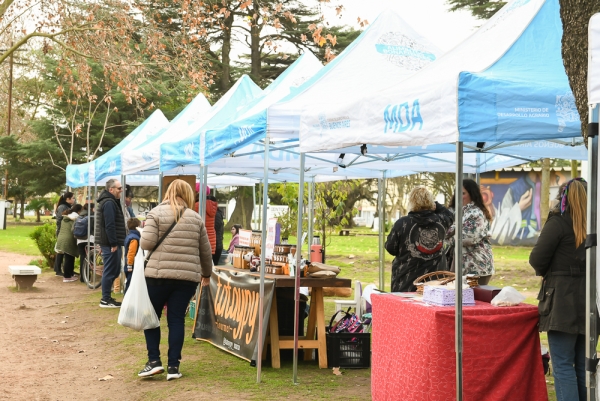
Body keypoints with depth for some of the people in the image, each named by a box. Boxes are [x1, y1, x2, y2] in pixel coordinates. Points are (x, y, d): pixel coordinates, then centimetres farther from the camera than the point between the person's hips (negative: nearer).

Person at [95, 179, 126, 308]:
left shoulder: (111, 202, 19)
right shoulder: (109, 203, -16)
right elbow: (109, 225, -22)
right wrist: (113, 243, -22)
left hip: (110, 242, 11)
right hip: (110, 243, -11)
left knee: (114, 270, 15)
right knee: (110, 271, -5)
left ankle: (106, 297, 22)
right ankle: (106, 300, 1)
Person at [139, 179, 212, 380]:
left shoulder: (156, 213, 1)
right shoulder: (196, 218, 11)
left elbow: (147, 244, -8)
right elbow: (205, 251, 15)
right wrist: (207, 273, 30)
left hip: (159, 274, -2)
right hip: (187, 277, 2)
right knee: (177, 320, 7)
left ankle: (154, 361, 7)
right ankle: (173, 366, 7)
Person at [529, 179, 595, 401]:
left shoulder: (558, 223, -10)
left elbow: (537, 259, -11)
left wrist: (546, 273, 7)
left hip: (563, 302, -5)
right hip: (590, 300, 5)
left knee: (563, 365, -1)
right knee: (584, 364, 13)